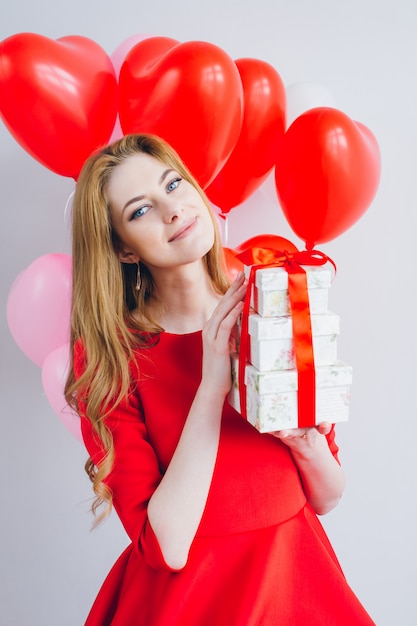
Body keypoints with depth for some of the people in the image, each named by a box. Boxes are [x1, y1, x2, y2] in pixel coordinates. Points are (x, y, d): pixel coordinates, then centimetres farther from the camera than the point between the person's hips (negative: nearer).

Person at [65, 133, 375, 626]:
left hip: (296, 579, 3)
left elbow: (327, 497, 0)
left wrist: (307, 441, -21)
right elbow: (165, 547, -20)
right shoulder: (107, 356, -16)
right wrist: (213, 385, -25)